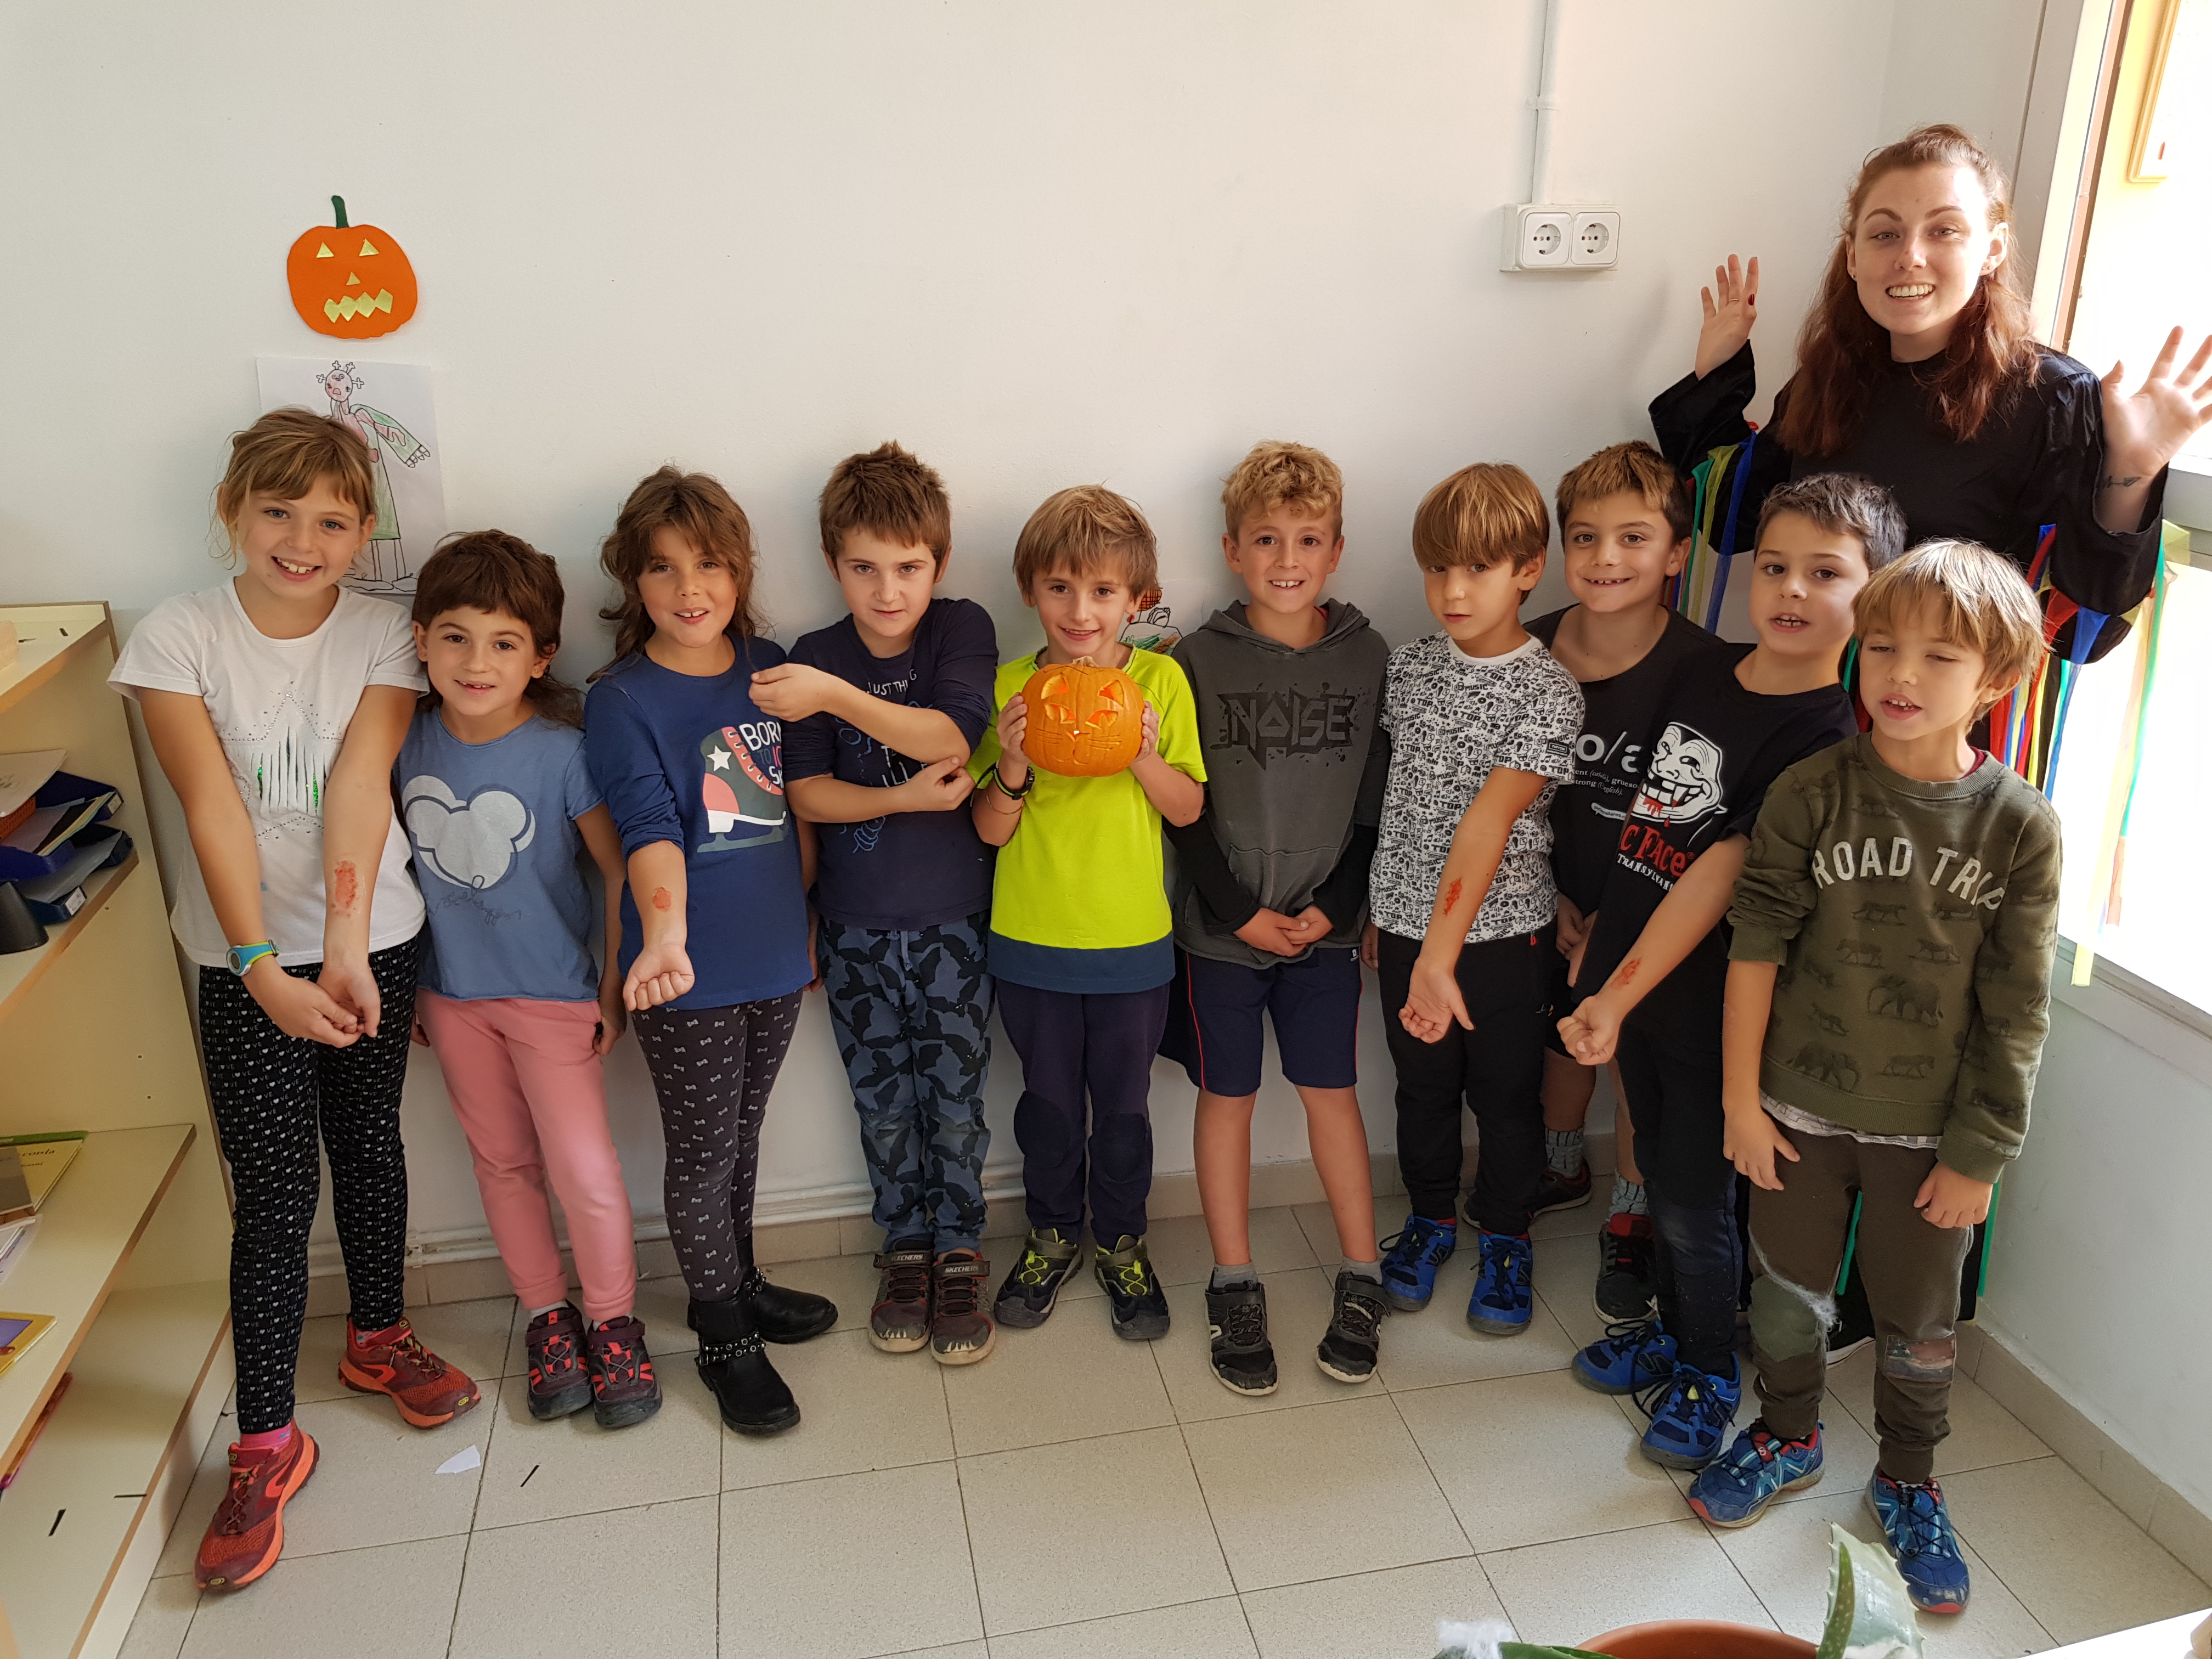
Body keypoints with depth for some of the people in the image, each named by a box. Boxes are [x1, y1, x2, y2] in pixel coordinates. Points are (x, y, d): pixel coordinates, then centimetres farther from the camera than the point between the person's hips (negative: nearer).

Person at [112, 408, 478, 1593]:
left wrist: (344, 950, -23)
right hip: (244, 956, -2)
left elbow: (357, 791, -14)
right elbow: (214, 810, -14)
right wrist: (264, 970, -20)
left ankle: (378, 1337, 38)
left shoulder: (382, 637, -3)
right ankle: (265, 1446, 10)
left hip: (372, 939, 2)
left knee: (368, 1140, 15)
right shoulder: (177, 638, -7)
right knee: (274, 1187, -2)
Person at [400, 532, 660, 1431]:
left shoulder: (561, 750, -19)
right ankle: (547, 1315, 33)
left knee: (585, 1170, -2)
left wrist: (614, 987, -8)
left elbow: (619, 868, -11)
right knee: (503, 1163, 15)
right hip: (452, 992, 4)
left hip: (552, 992, -4)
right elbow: (397, 858, 6)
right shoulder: (408, 743, -7)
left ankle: (613, 1322, 21)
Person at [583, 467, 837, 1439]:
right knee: (702, 1155, 9)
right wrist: (664, 938, -41)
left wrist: (803, 915, 16)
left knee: (741, 1134, 22)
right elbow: (649, 827, -27)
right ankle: (723, 1337, 27)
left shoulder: (767, 664, 2)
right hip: (689, 973, -5)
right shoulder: (622, 700, -14)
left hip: (775, 959, 5)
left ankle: (740, 1283, 43)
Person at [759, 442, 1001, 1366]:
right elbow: (807, 794, -7)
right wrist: (904, 798, -21)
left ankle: (959, 1254, 26)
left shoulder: (963, 630, -6)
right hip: (855, 925, 2)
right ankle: (906, 1249, 32)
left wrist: (835, 696, -34)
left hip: (953, 917, -1)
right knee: (884, 1105, 13)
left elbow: (949, 738, -23)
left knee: (956, 1101, 7)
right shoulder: (814, 657, -2)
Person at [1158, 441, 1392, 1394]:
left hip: (1324, 923, 1)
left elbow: (1378, 803, 1)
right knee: (1227, 1097, 8)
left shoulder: (1367, 659, 0)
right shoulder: (1200, 661, -4)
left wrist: (1333, 907, -8)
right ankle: (1234, 1291, 20)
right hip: (1219, 925, -1)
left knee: (1331, 1092, 8)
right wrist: (1243, 913, -10)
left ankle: (1361, 1283, 22)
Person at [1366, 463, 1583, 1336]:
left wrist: (1442, 952, -31)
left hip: (1502, 931, -4)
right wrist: (1379, 908, 12)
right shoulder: (1410, 665, 0)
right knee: (1423, 1086, 18)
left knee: (1507, 1094, 13)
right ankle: (1431, 1217, 40)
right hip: (1408, 920, 4)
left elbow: (1490, 818, -25)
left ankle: (1504, 1238, 35)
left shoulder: (1550, 693, -16)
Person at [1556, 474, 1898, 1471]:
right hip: (1636, 984, 6)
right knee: (1659, 1176, 21)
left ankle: (1710, 1372, 32)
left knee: (1694, 1204, 8)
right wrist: (1596, 934, 14)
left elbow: (1717, 876, -25)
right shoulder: (1700, 678, 2)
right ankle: (1672, 1332, 43)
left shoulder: (1827, 738, -18)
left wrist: (1617, 998, -28)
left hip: (1714, 1007, -6)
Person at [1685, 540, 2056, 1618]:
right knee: (1789, 1288, 18)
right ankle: (1787, 1436, 44)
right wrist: (1741, 1098, -6)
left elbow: (2017, 1011, -6)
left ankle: (1907, 1484, 40)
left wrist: (1978, 1155, -5)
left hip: (1928, 1130, 0)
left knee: (1919, 1325, 16)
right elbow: (1756, 949, -7)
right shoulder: (1810, 794, -10)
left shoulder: (2019, 824, -10)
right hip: (1801, 1109, 0)